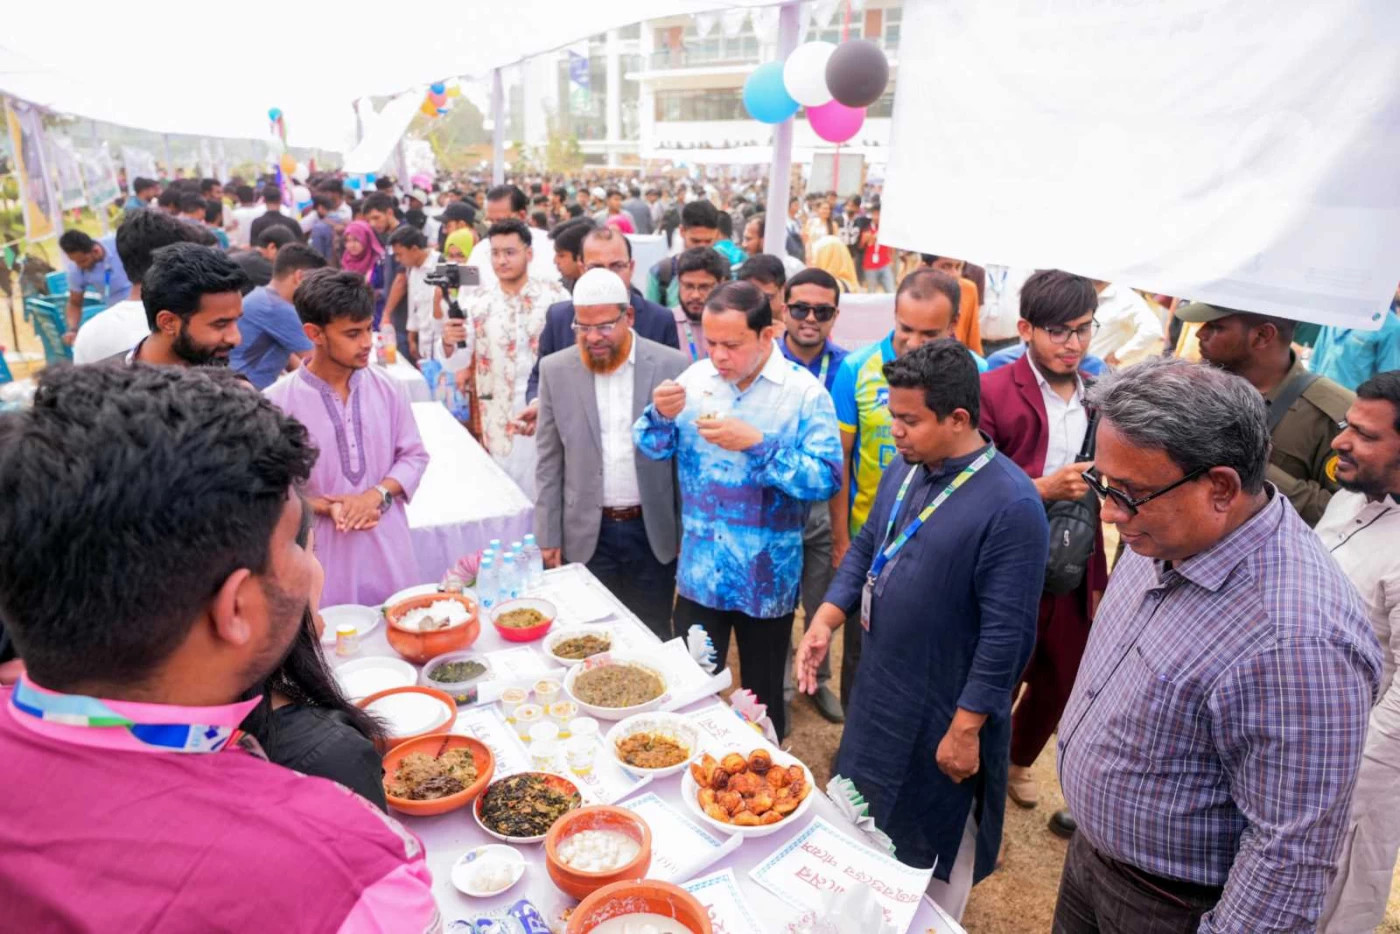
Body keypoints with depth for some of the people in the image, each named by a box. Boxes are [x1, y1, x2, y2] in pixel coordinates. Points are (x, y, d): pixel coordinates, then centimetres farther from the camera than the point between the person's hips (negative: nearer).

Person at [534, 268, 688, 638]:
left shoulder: (672, 366, -7)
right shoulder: (555, 370, -2)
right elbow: (549, 461, 3)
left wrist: (686, 529, 1)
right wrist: (548, 535, 2)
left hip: (653, 531, -1)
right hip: (586, 533, 1)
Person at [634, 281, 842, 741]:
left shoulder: (804, 391, -13)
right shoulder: (696, 377, -1)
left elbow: (826, 478, -19)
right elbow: (653, 448, 5)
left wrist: (758, 444, -29)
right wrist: (660, 415, -17)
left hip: (766, 579, -3)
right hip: (699, 571, 3)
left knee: (762, 695, 17)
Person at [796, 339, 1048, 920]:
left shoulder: (1010, 506, -24)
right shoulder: (904, 470, 0)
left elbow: (1005, 633, -22)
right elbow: (866, 549, 11)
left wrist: (966, 729, -18)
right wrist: (825, 621, -2)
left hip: (942, 714, -7)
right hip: (876, 693, 7)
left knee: (931, 858, 15)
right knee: (864, 832, 26)